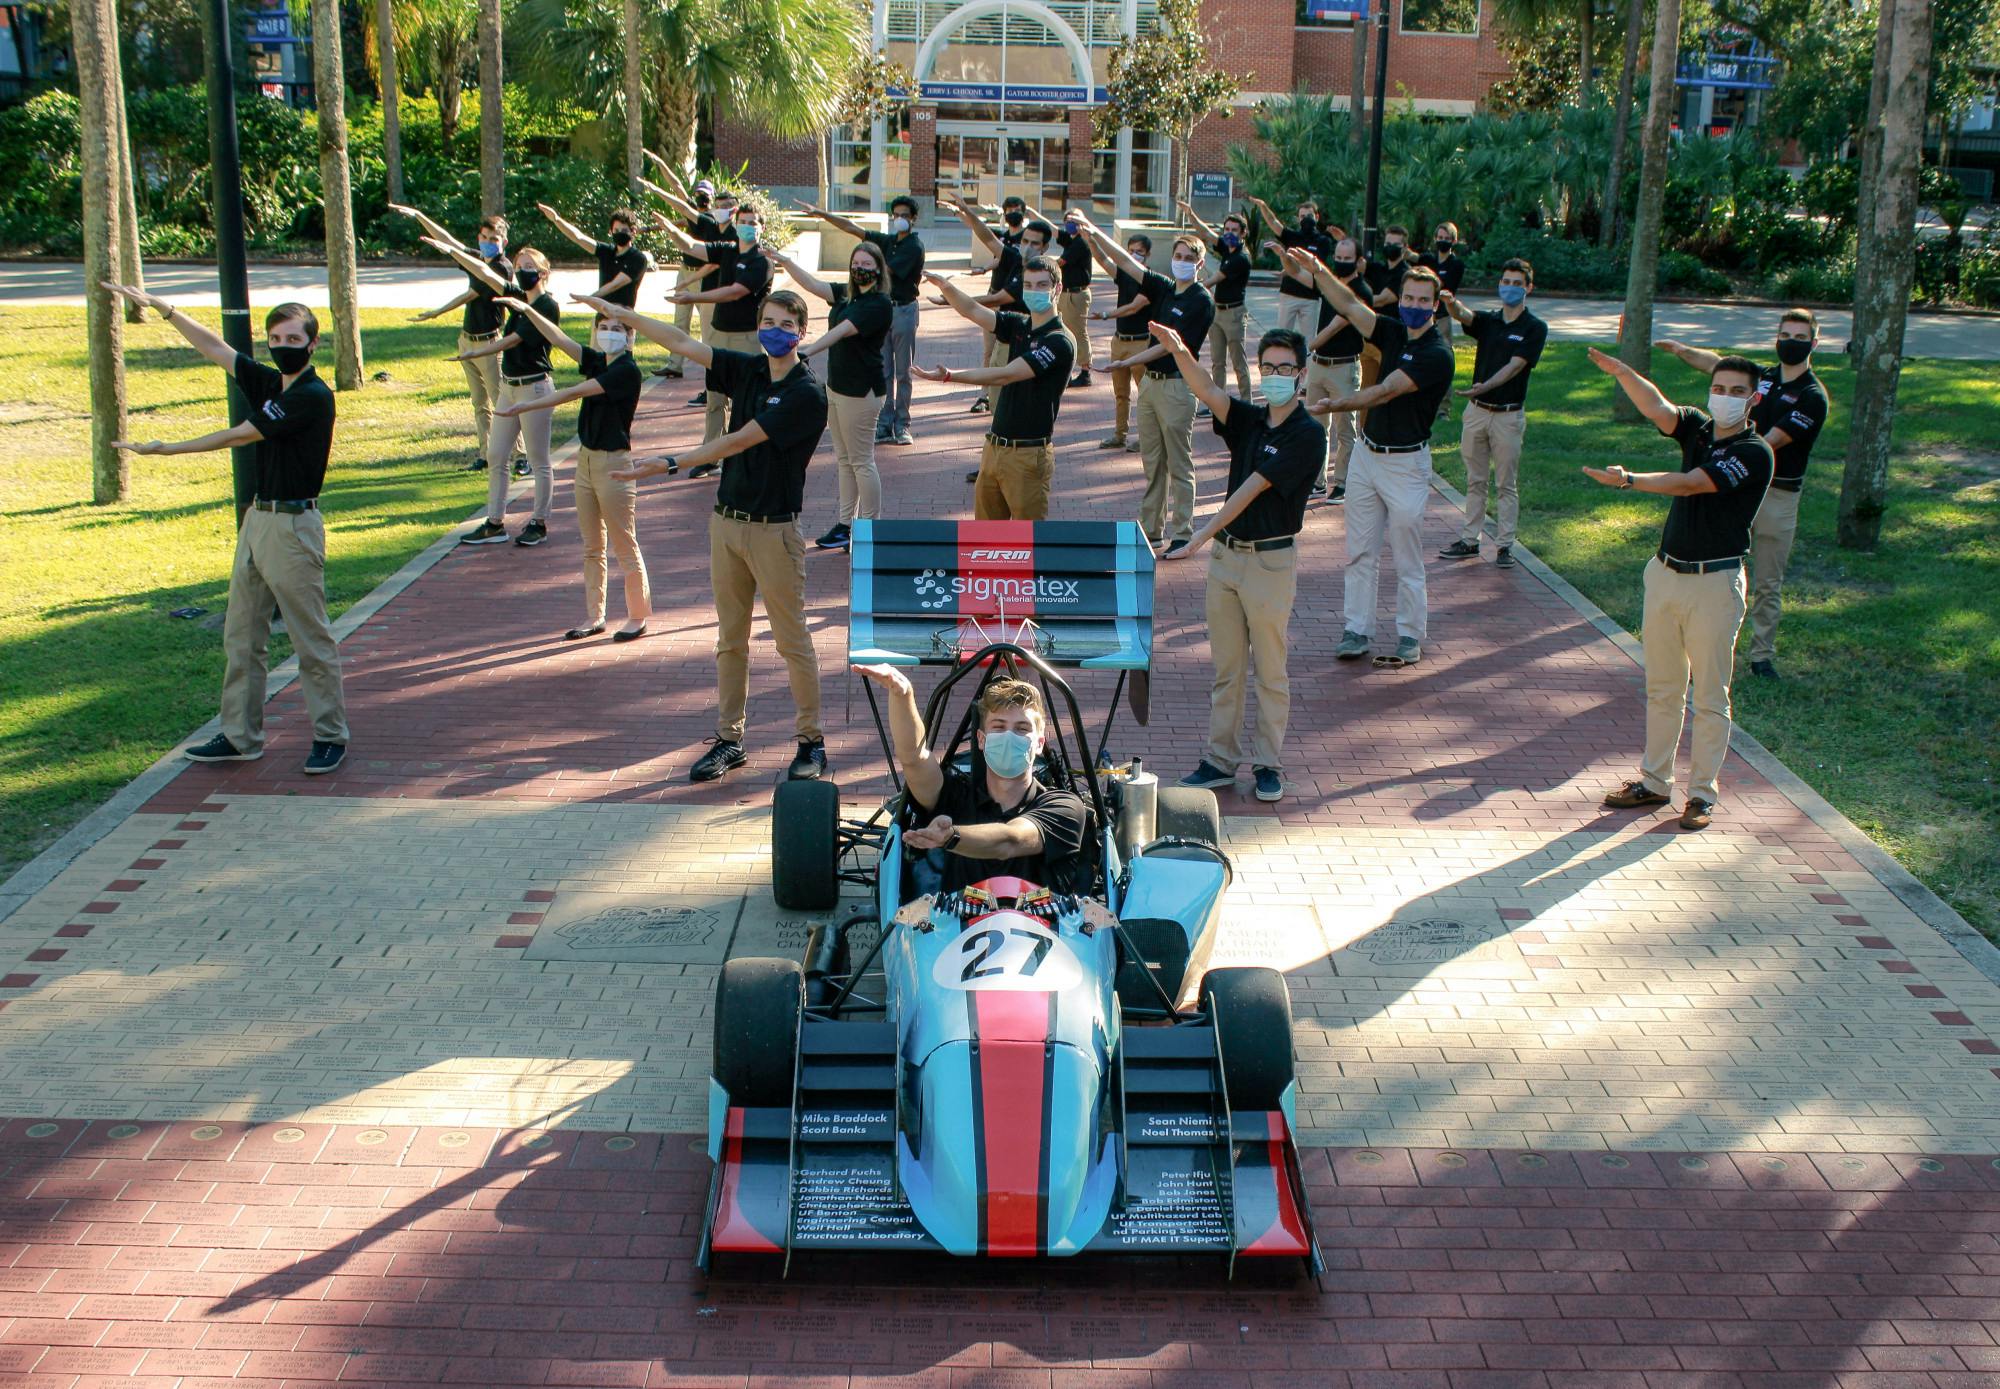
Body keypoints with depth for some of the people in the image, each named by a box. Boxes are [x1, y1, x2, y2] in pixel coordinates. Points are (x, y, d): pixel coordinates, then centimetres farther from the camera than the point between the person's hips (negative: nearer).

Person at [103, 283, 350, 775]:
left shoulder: (314, 396, -15)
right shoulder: (267, 382, 11)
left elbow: (239, 436, -13)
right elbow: (215, 348, 21)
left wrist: (164, 449, -6)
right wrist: (162, 308, 16)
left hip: (293, 525, -9)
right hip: (256, 518, 9)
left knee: (311, 640, -2)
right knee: (241, 636, 11)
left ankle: (330, 736, 8)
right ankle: (241, 736, 19)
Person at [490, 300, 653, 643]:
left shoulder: (627, 371, -16)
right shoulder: (597, 361, 8)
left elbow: (575, 392, -20)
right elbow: (560, 340, 7)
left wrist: (527, 406, -21)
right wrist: (528, 311, -3)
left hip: (614, 463, -8)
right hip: (586, 458, 8)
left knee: (624, 545, 1)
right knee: (592, 546, 13)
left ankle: (638, 617, 12)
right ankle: (594, 617, 21)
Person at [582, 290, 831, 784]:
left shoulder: (806, 394, -15)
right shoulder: (747, 370, 6)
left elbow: (737, 442, -19)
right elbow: (683, 343, 13)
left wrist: (669, 464, -20)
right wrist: (624, 315, 13)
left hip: (775, 529, -7)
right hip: (727, 520, 7)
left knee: (792, 641, 0)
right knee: (730, 640, 11)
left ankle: (811, 741, 11)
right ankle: (729, 739, 19)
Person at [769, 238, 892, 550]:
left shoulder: (879, 305, -17)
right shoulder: (847, 294, 9)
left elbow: (842, 331, -28)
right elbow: (813, 285, 5)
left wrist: (806, 352, -36)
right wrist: (784, 260, -6)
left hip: (861, 391, -9)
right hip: (836, 386, 9)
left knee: (861, 462, -1)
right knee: (843, 460, 15)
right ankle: (846, 523, 24)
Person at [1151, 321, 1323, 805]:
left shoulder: (1307, 434, -10)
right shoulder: (1250, 420, 9)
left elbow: (1251, 489, -17)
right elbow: (1209, 391, -8)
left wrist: (1203, 534, -21)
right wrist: (1178, 349, -26)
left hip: (1272, 561, -6)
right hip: (1226, 554, 6)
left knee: (1270, 671, 4)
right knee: (1226, 669, 11)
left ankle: (1269, 765, 14)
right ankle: (1221, 760, 18)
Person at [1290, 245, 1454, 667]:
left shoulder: (1437, 356, -15)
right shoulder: (1394, 333, 6)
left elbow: (1384, 392, -21)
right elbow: (1350, 305, 7)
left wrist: (1335, 405, -24)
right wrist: (1318, 271, -3)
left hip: (1406, 463, -7)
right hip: (1367, 454, 7)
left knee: (1407, 558, 2)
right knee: (1360, 551, 7)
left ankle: (1410, 636, 11)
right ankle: (1356, 629, 12)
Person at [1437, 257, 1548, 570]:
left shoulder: (1535, 328, -4)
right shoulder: (1488, 321, 9)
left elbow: (1514, 365, -16)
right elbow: (1464, 316, -13)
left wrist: (1485, 386, -32)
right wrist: (1452, 304, -37)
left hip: (1508, 414, -4)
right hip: (1477, 411, 5)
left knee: (1507, 484, 2)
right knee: (1475, 481, 11)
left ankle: (1505, 545, 8)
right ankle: (1470, 541, 18)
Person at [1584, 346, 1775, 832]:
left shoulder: (1755, 454, -10)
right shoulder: (1697, 429, 8)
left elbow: (1688, 484, -20)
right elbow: (1657, 408, -12)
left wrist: (1628, 479, -29)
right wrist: (1622, 373, -29)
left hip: (1715, 583, -6)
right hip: (1666, 573, 6)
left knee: (1709, 696, 3)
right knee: (1662, 687, 13)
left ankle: (1702, 793, 12)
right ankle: (1654, 781, 23)